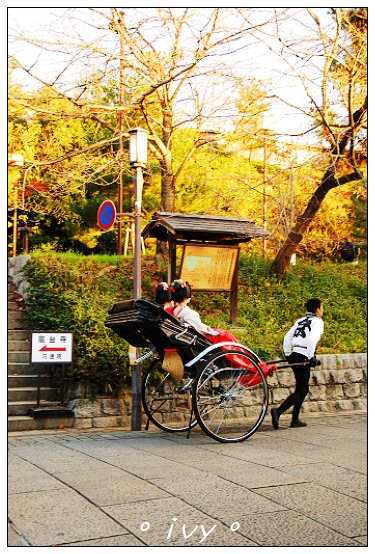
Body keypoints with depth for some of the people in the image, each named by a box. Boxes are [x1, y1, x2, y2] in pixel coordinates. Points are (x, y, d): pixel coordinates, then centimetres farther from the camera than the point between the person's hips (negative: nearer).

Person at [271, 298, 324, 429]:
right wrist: (311, 358, -17)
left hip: (294, 355, 8)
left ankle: (295, 420, 19)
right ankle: (278, 411, -18)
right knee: (301, 391, -3)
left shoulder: (300, 321, 19)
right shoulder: (318, 322, -3)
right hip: (303, 358, -8)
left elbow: (287, 337, 15)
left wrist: (288, 355, 18)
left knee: (302, 389, 18)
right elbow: (312, 339, -19)